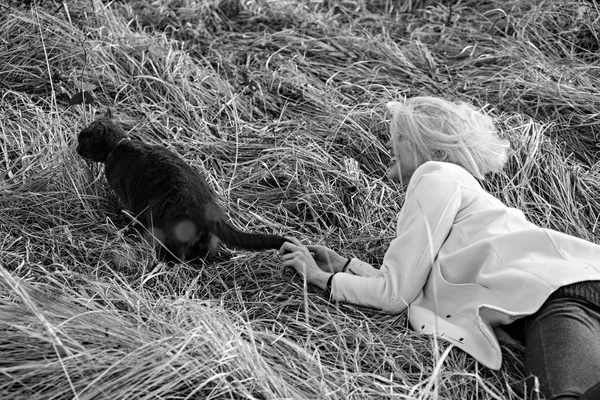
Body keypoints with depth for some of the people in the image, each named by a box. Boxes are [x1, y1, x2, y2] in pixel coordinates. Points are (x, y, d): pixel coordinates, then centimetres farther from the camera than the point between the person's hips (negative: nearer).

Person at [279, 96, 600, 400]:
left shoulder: (437, 177, 6)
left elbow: (394, 295, 2)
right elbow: (409, 285, 22)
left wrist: (321, 278, 14)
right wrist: (343, 265, 28)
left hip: (557, 290, -9)